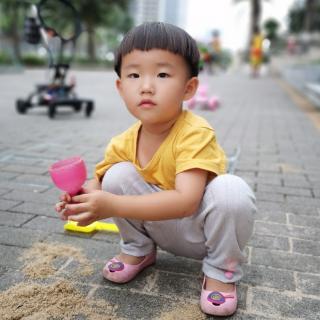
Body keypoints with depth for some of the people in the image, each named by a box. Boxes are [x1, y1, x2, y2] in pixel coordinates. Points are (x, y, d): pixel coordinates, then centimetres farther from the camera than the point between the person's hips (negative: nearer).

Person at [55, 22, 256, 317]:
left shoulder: (196, 134, -30)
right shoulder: (123, 145, -12)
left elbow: (186, 202, -39)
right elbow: (100, 182, -3)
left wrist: (113, 205, -43)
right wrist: (86, 198, -29)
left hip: (204, 227, -3)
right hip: (162, 226, 4)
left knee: (231, 191, -35)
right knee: (118, 175, -18)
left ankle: (221, 270, -7)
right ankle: (138, 250, 7)